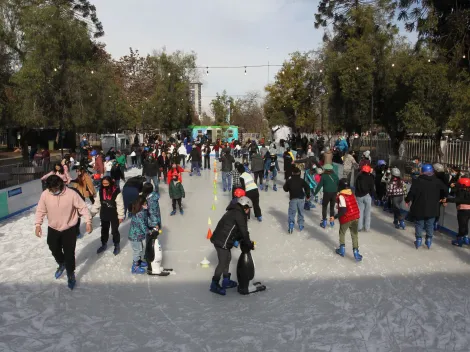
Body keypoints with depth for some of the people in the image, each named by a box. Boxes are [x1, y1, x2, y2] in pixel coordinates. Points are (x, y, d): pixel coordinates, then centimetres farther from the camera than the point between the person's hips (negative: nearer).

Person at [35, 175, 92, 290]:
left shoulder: (71, 194, -24)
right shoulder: (45, 195, -15)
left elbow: (83, 207, -16)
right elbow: (41, 210, -3)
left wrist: (88, 222, -21)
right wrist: (38, 224, -13)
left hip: (69, 229, -3)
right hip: (53, 229, 4)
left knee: (69, 253, 4)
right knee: (54, 250, 22)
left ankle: (71, 274, 27)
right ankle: (62, 264, 53)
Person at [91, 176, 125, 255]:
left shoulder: (116, 192, -21)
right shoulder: (100, 191, -6)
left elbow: (120, 205, -16)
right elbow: (97, 203, 3)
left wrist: (121, 216, -13)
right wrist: (92, 213, 2)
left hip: (114, 216, -5)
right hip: (104, 215, 5)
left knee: (114, 231, 12)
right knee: (104, 230, 21)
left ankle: (117, 246, 32)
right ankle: (104, 245, 41)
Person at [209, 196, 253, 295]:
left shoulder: (233, 212, 17)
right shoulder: (239, 215, -13)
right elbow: (244, 231, -12)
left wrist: (236, 240, 12)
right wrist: (250, 244, -1)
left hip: (218, 239, 10)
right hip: (222, 242, -10)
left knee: (227, 258, 19)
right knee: (223, 262, -2)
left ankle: (226, 281, 30)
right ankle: (214, 285, 7)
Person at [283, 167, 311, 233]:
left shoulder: (289, 181, 0)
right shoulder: (302, 180, -1)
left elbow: (285, 189, 6)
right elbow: (307, 188, -8)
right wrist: (308, 196, 1)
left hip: (293, 199, -1)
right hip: (301, 198, 1)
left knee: (292, 212, 1)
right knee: (300, 212, 14)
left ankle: (291, 222, -24)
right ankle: (300, 226, 20)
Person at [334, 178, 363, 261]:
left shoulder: (341, 196, -19)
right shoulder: (351, 193, 2)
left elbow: (343, 211, -24)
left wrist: (335, 217, -18)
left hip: (346, 218, -5)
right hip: (355, 217, 6)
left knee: (342, 233, 18)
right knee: (354, 234, 14)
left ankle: (342, 250, 26)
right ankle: (356, 252, 11)